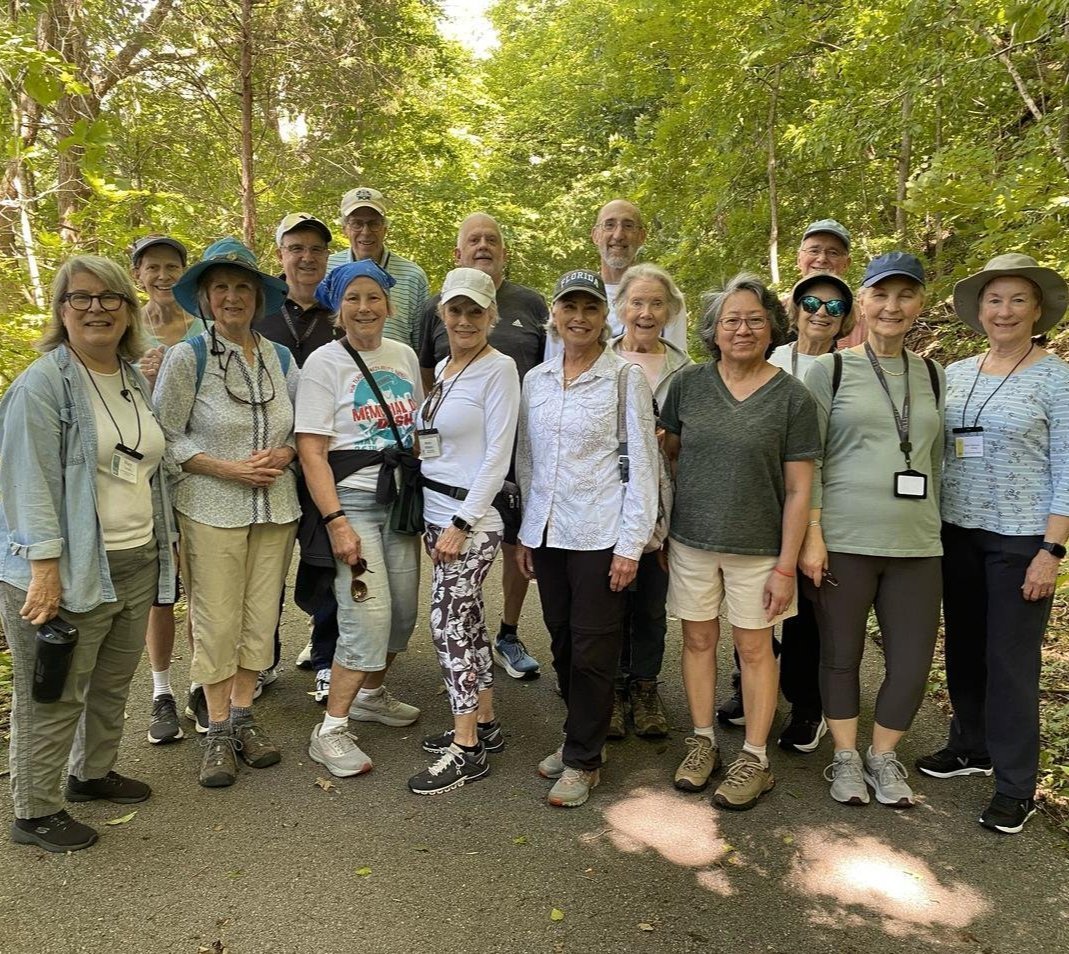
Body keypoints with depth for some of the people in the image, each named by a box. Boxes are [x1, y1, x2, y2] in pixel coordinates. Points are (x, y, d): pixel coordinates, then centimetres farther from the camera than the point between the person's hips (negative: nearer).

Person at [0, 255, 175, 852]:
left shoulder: (137, 382, 13)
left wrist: (166, 542, 19)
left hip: (137, 564, 7)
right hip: (68, 573, -7)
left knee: (113, 685, 19)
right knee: (53, 696, 4)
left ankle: (93, 772, 39)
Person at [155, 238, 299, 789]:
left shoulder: (281, 358, 8)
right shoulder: (186, 357, -4)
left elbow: (304, 428, 13)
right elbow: (165, 435, -6)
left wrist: (285, 455, -8)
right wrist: (229, 468, -15)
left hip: (276, 507, 4)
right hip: (212, 510, -3)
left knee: (260, 617, 8)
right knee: (216, 621, 1)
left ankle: (242, 716, 25)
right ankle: (217, 731, 17)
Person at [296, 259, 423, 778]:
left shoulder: (404, 356, 10)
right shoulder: (324, 362, -5)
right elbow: (311, 450, -10)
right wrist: (335, 521, -18)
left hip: (401, 498, 6)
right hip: (351, 500, -6)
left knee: (403, 608, 8)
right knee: (368, 614, -13)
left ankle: (371, 692, 34)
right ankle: (330, 731, 2)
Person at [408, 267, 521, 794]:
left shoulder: (499, 368, -8)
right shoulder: (442, 368, 14)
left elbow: (497, 455, -13)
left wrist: (461, 524, -16)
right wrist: (434, 518, 10)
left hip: (471, 517, -8)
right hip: (434, 510, 8)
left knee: (449, 621, -7)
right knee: (467, 619, 13)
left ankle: (467, 749, 4)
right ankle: (484, 724, 26)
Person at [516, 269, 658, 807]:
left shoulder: (625, 378, -5)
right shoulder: (536, 380, 9)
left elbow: (642, 464, -7)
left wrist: (630, 544, -11)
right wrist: (525, 531, 12)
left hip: (599, 535, -5)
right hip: (547, 532, 5)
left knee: (592, 649, 2)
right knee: (562, 643, 13)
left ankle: (584, 760, 17)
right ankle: (580, 737, 31)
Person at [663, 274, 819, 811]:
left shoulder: (792, 397, -6)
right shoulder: (688, 384, 1)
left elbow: (798, 489, -6)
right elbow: (669, 453, 12)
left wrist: (785, 565, -9)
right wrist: (664, 523, 7)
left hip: (757, 545, -2)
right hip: (691, 539, 3)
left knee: (754, 647, 8)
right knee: (698, 639, 11)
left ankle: (754, 759, 22)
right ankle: (702, 742, 29)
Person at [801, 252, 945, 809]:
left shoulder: (932, 376, 12)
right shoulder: (829, 370, -1)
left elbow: (936, 460, 18)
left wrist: (931, 526, 16)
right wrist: (811, 534, -10)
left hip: (916, 545, 4)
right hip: (842, 540, -3)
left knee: (912, 664, 6)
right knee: (841, 655, 9)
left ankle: (883, 758, 30)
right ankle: (846, 759, 29)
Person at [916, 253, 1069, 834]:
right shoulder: (954, 375, 7)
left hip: (1021, 540, -5)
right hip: (957, 532, 5)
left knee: (1011, 661, 0)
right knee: (964, 649, 15)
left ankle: (1016, 788, 14)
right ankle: (971, 747, 34)